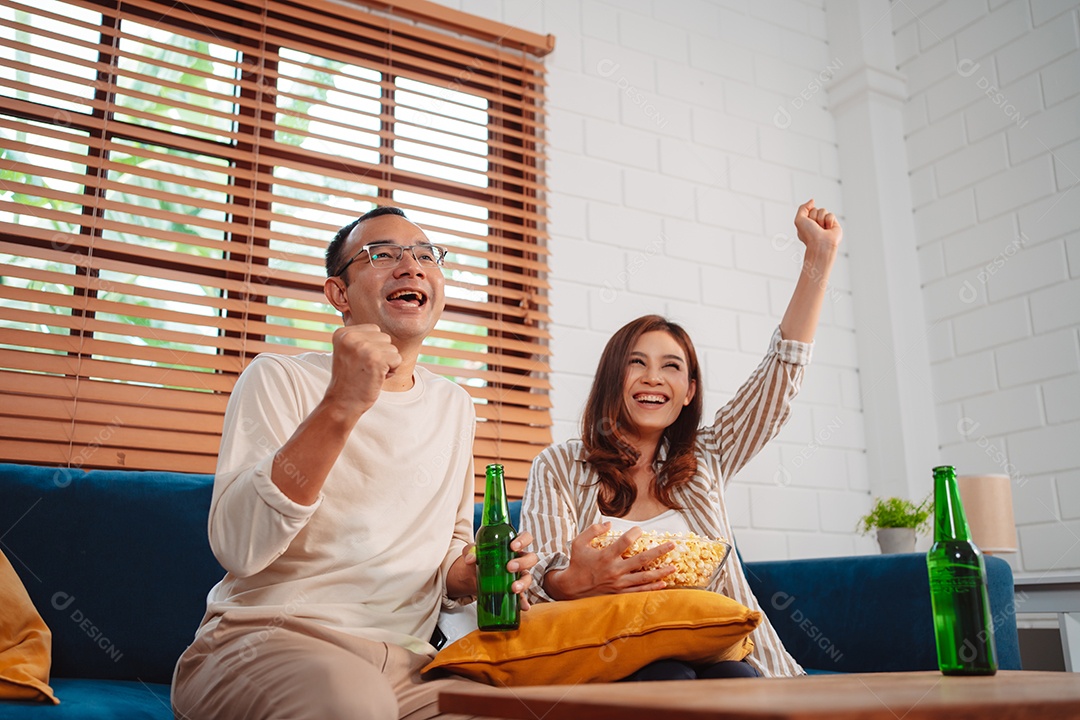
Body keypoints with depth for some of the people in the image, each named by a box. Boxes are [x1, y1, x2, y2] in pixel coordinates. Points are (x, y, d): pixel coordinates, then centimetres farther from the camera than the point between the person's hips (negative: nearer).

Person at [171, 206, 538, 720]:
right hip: (264, 636, -3)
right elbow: (237, 548, -17)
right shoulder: (280, 378, -2)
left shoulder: (454, 407, 15)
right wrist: (340, 408, -25)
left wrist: (467, 576, 1)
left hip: (403, 661, 4)